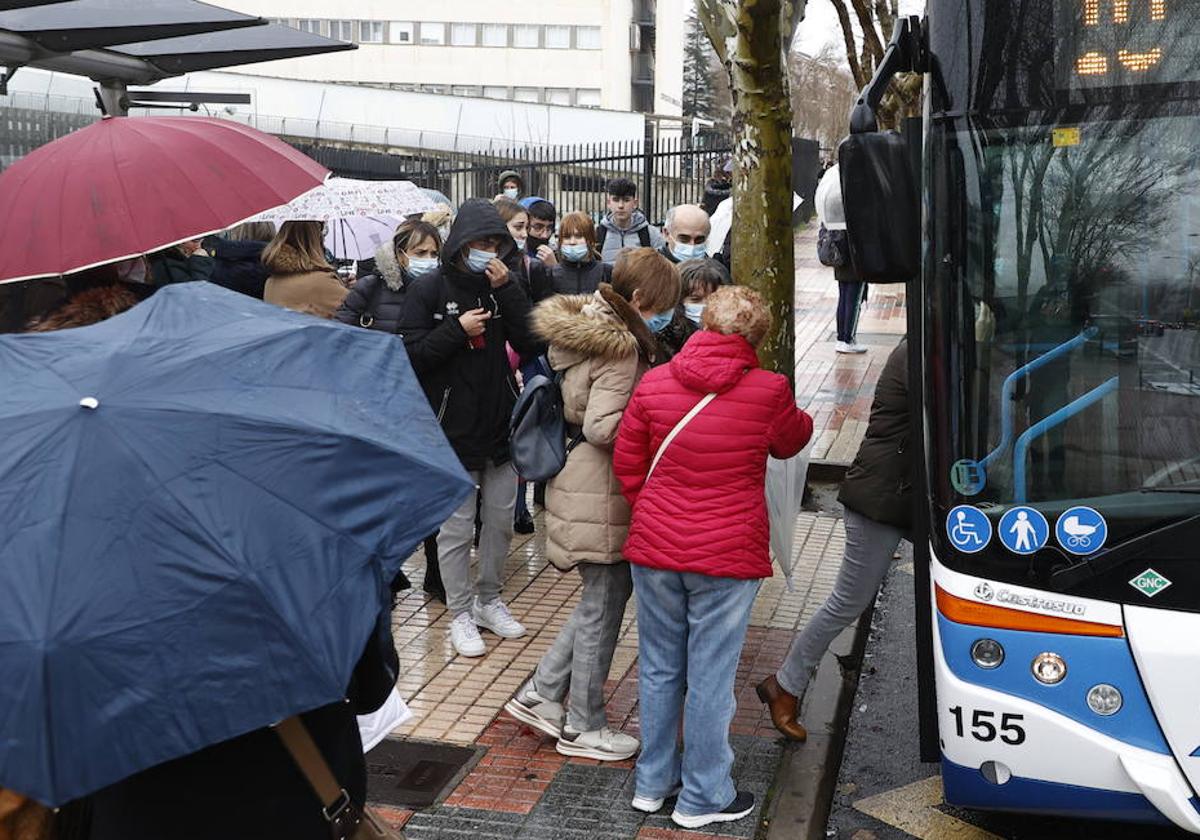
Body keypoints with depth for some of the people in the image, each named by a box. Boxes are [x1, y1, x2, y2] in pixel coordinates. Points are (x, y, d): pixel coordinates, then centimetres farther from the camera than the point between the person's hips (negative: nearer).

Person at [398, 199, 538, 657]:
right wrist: (457, 330, -18)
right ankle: (460, 614, 17)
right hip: (453, 426, -4)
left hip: (501, 422, 4)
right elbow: (411, 355, -8)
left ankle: (489, 600, 31)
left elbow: (531, 343, -6)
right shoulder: (430, 289, -5)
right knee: (456, 525, 3)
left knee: (500, 519, 13)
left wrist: (507, 289, -13)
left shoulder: (504, 286, 6)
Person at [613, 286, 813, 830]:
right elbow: (789, 442, 11)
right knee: (711, 677, 8)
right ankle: (702, 798, 22)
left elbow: (626, 463, 5)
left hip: (655, 548, 3)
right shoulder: (769, 390, -10)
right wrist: (802, 417, 33)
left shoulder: (654, 383, -3)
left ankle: (652, 782, 31)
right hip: (726, 558, -3)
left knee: (659, 668, 17)